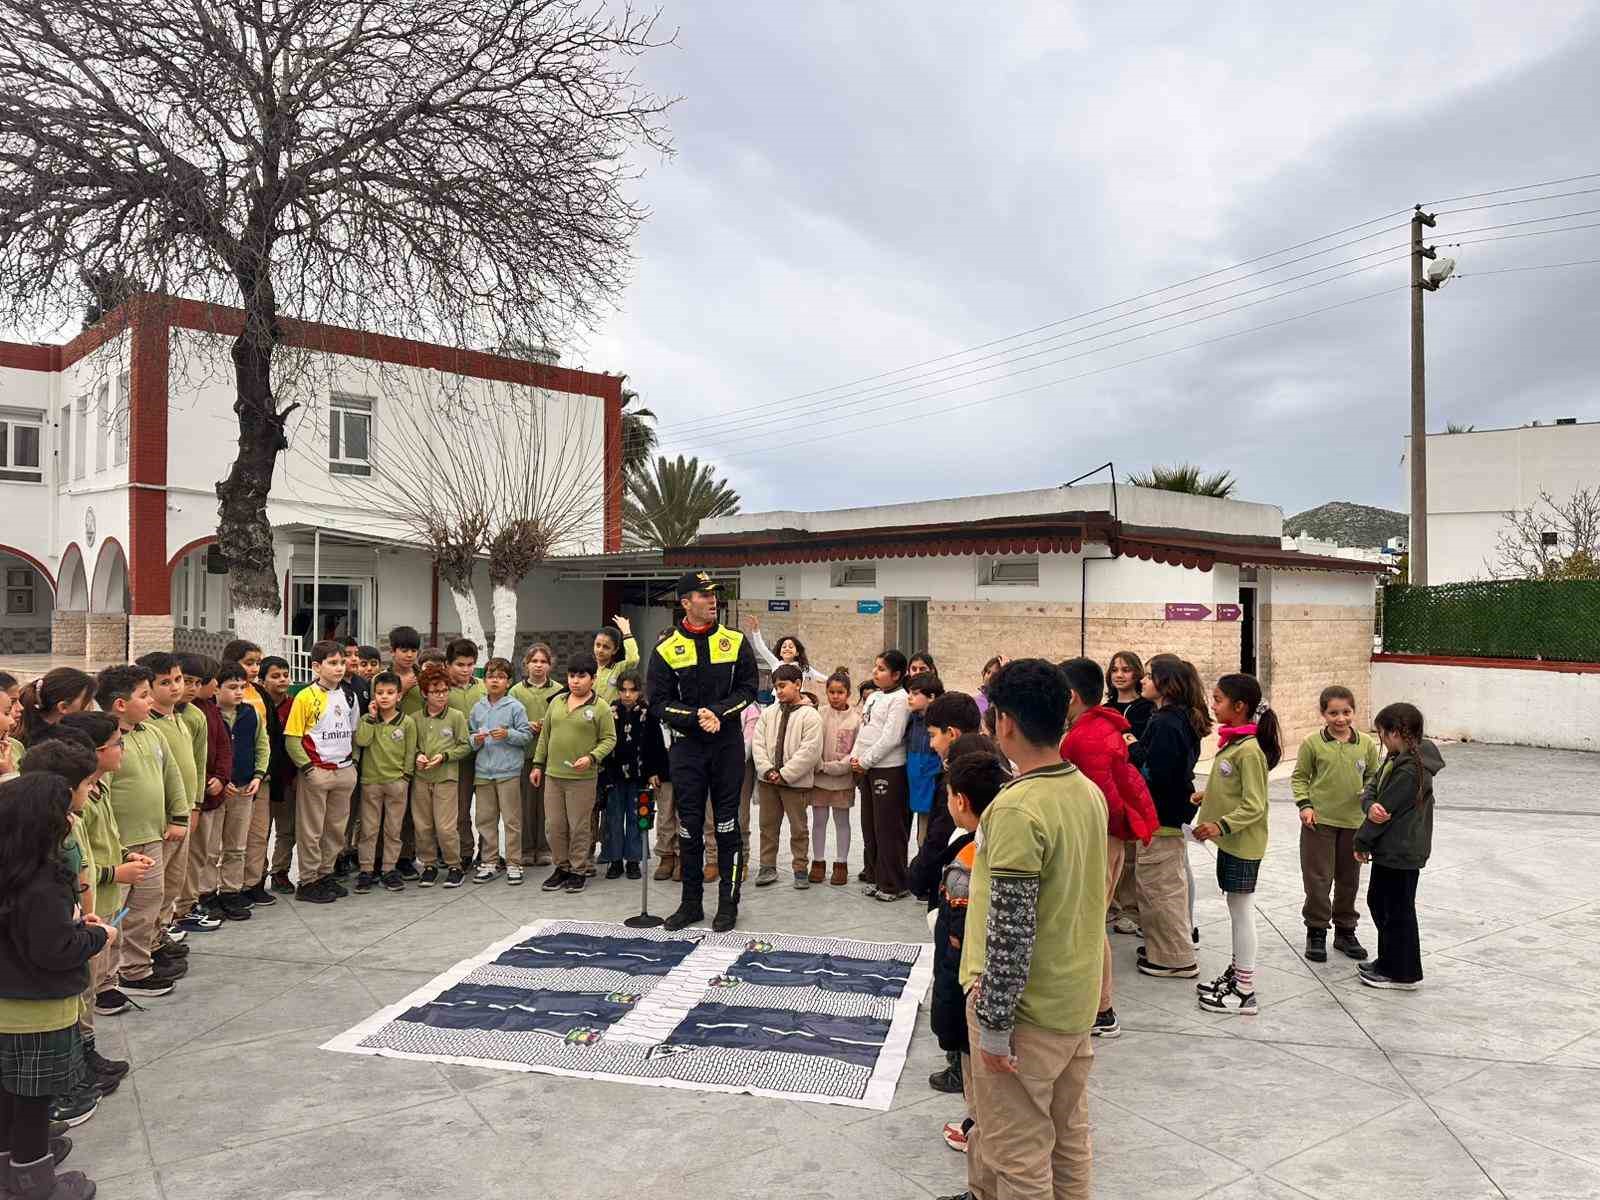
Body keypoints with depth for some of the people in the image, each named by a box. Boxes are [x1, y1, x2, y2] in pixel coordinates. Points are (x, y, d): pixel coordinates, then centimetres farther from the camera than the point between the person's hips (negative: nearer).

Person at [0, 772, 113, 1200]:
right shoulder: (42, 887, -30)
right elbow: (55, 951, -25)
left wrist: (73, 921, 5)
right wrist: (99, 936, -11)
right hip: (39, 1008, -8)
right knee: (35, 1091, 8)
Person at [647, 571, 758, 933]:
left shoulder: (734, 641, 2)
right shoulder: (667, 649, -1)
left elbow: (748, 688, 0)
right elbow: (658, 702, -3)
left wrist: (718, 712, -15)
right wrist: (695, 716, -17)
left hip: (728, 745, 0)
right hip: (686, 747, 0)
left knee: (727, 824, 4)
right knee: (689, 826, 8)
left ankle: (728, 903, 15)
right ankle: (691, 902, 20)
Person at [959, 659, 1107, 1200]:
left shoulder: (1016, 809, -25)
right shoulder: (1089, 791, 2)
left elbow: (1010, 930, -24)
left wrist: (992, 1024, -15)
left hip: (1027, 1010, -8)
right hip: (1078, 999, 8)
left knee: (1019, 1153, 8)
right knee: (1069, 1136, 21)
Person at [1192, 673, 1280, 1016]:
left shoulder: (1249, 750, -21)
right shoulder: (1232, 742, 7)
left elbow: (1253, 806, -22)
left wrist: (1221, 825, -30)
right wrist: (1208, 796, 7)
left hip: (1243, 845, -9)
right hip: (1230, 842, 9)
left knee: (1241, 912, 0)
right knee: (1237, 910, 18)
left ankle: (1245, 993, 9)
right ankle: (1236, 974, 30)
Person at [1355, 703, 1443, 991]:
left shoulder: (1410, 769, -24)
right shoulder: (1396, 760, 7)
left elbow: (1388, 808, -22)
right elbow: (1371, 789, 5)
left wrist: (1362, 841, -12)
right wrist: (1370, 806, -18)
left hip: (1401, 852, -10)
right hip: (1389, 849, 10)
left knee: (1398, 911, 3)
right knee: (1377, 901, 20)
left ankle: (1403, 973, 17)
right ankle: (1388, 961, 34)